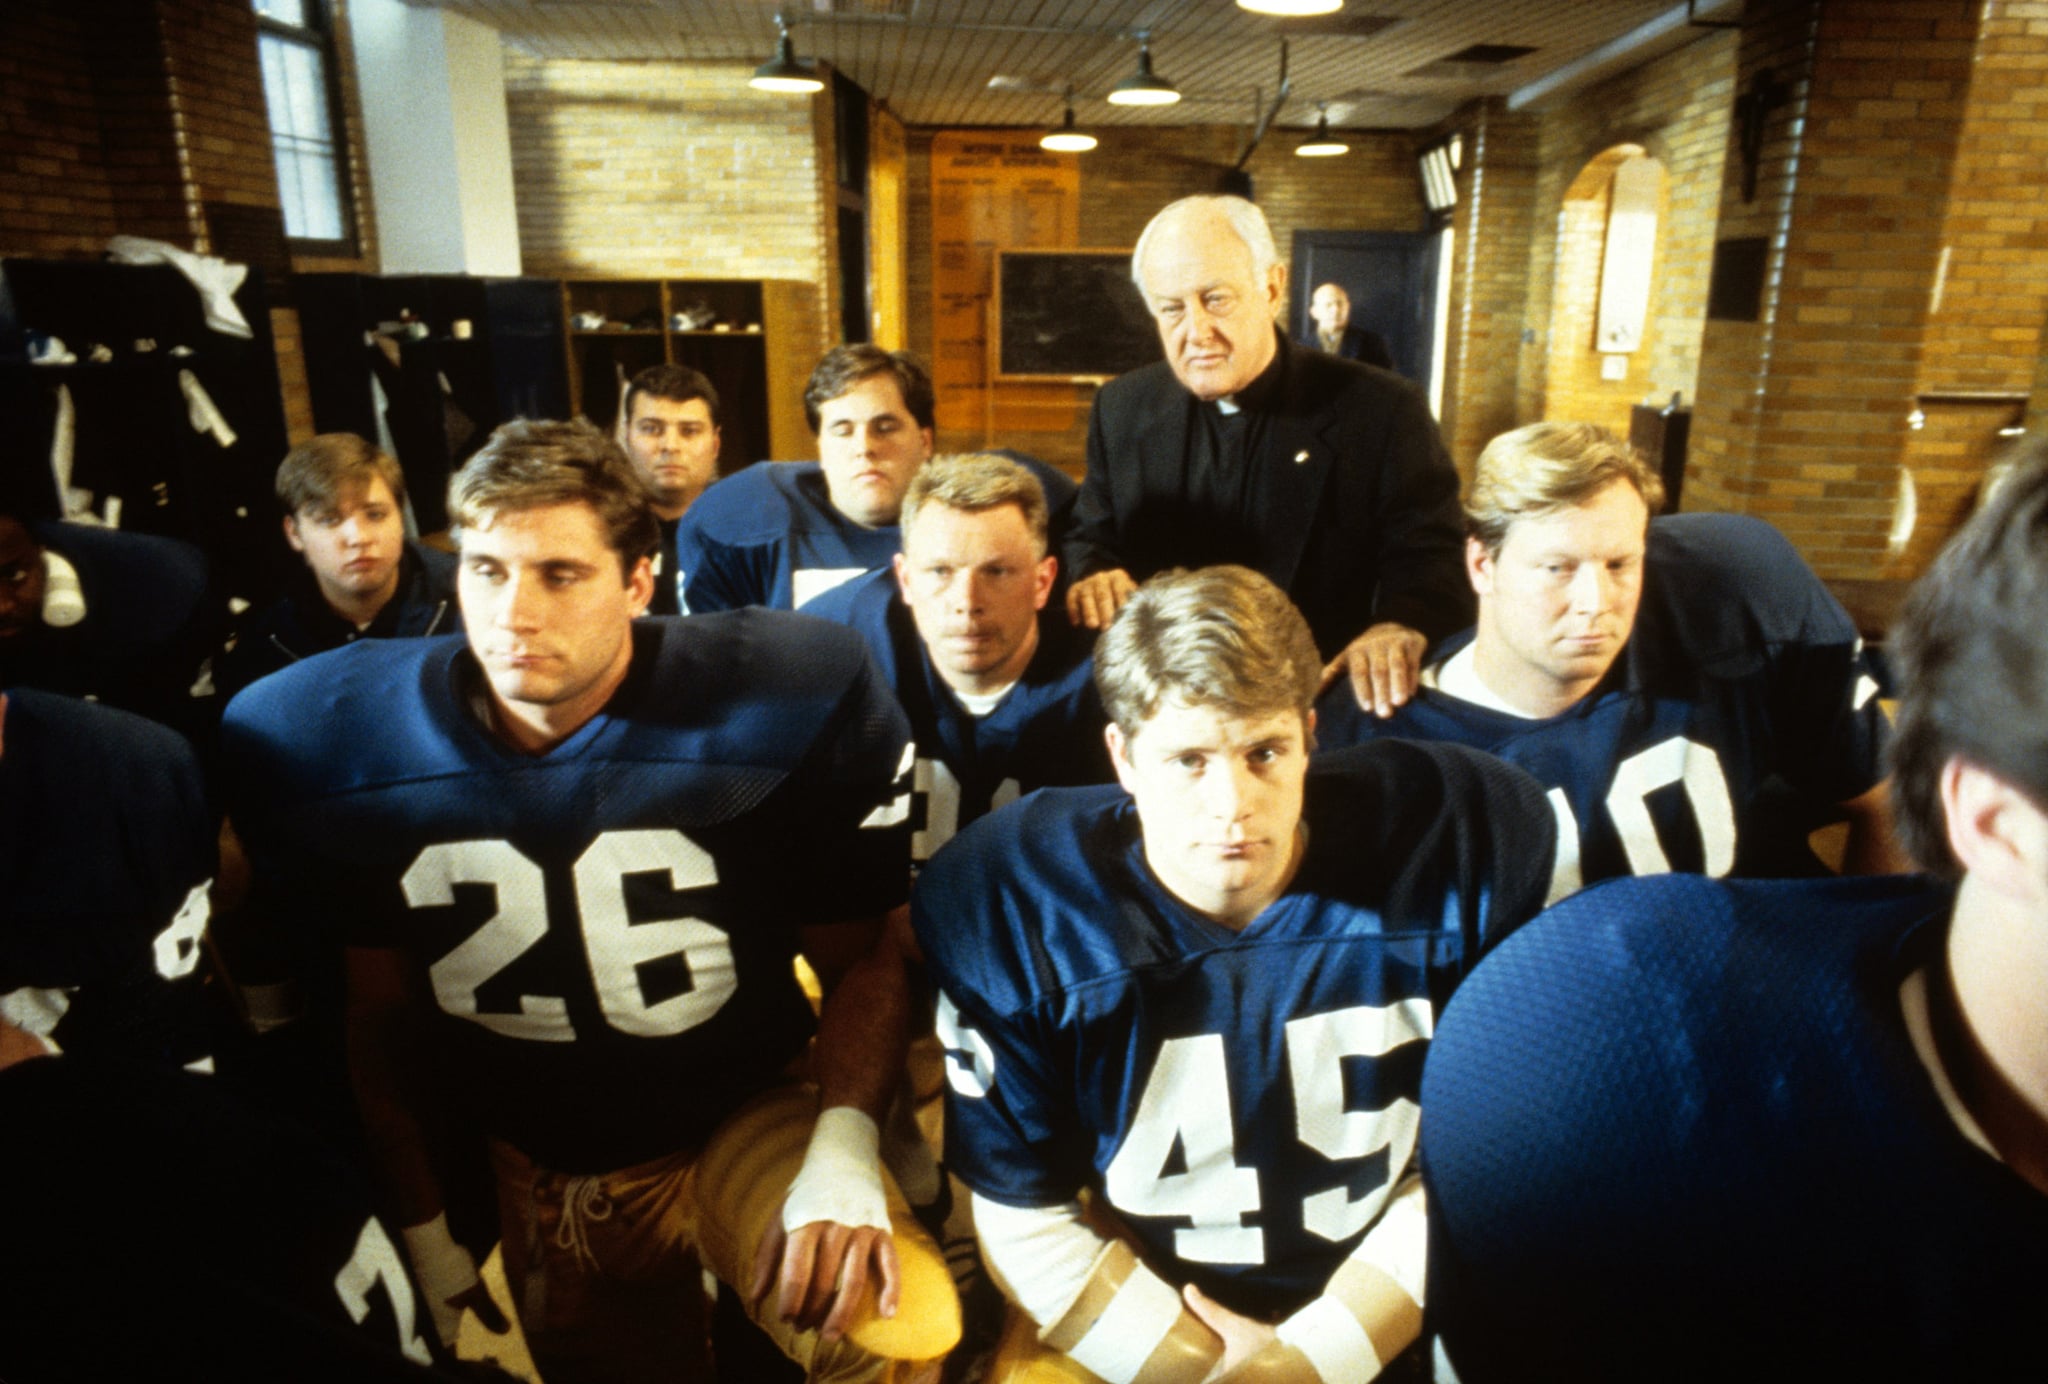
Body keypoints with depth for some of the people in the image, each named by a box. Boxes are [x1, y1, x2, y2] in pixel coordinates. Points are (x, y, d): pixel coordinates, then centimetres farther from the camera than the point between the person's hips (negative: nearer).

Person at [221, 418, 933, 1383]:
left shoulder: (790, 704, -22)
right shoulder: (325, 736, -10)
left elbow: (861, 954, -10)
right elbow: (380, 1007, 3)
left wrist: (845, 1145, -26)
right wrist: (423, 1234, 8)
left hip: (746, 1119, -2)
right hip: (523, 1164, 3)